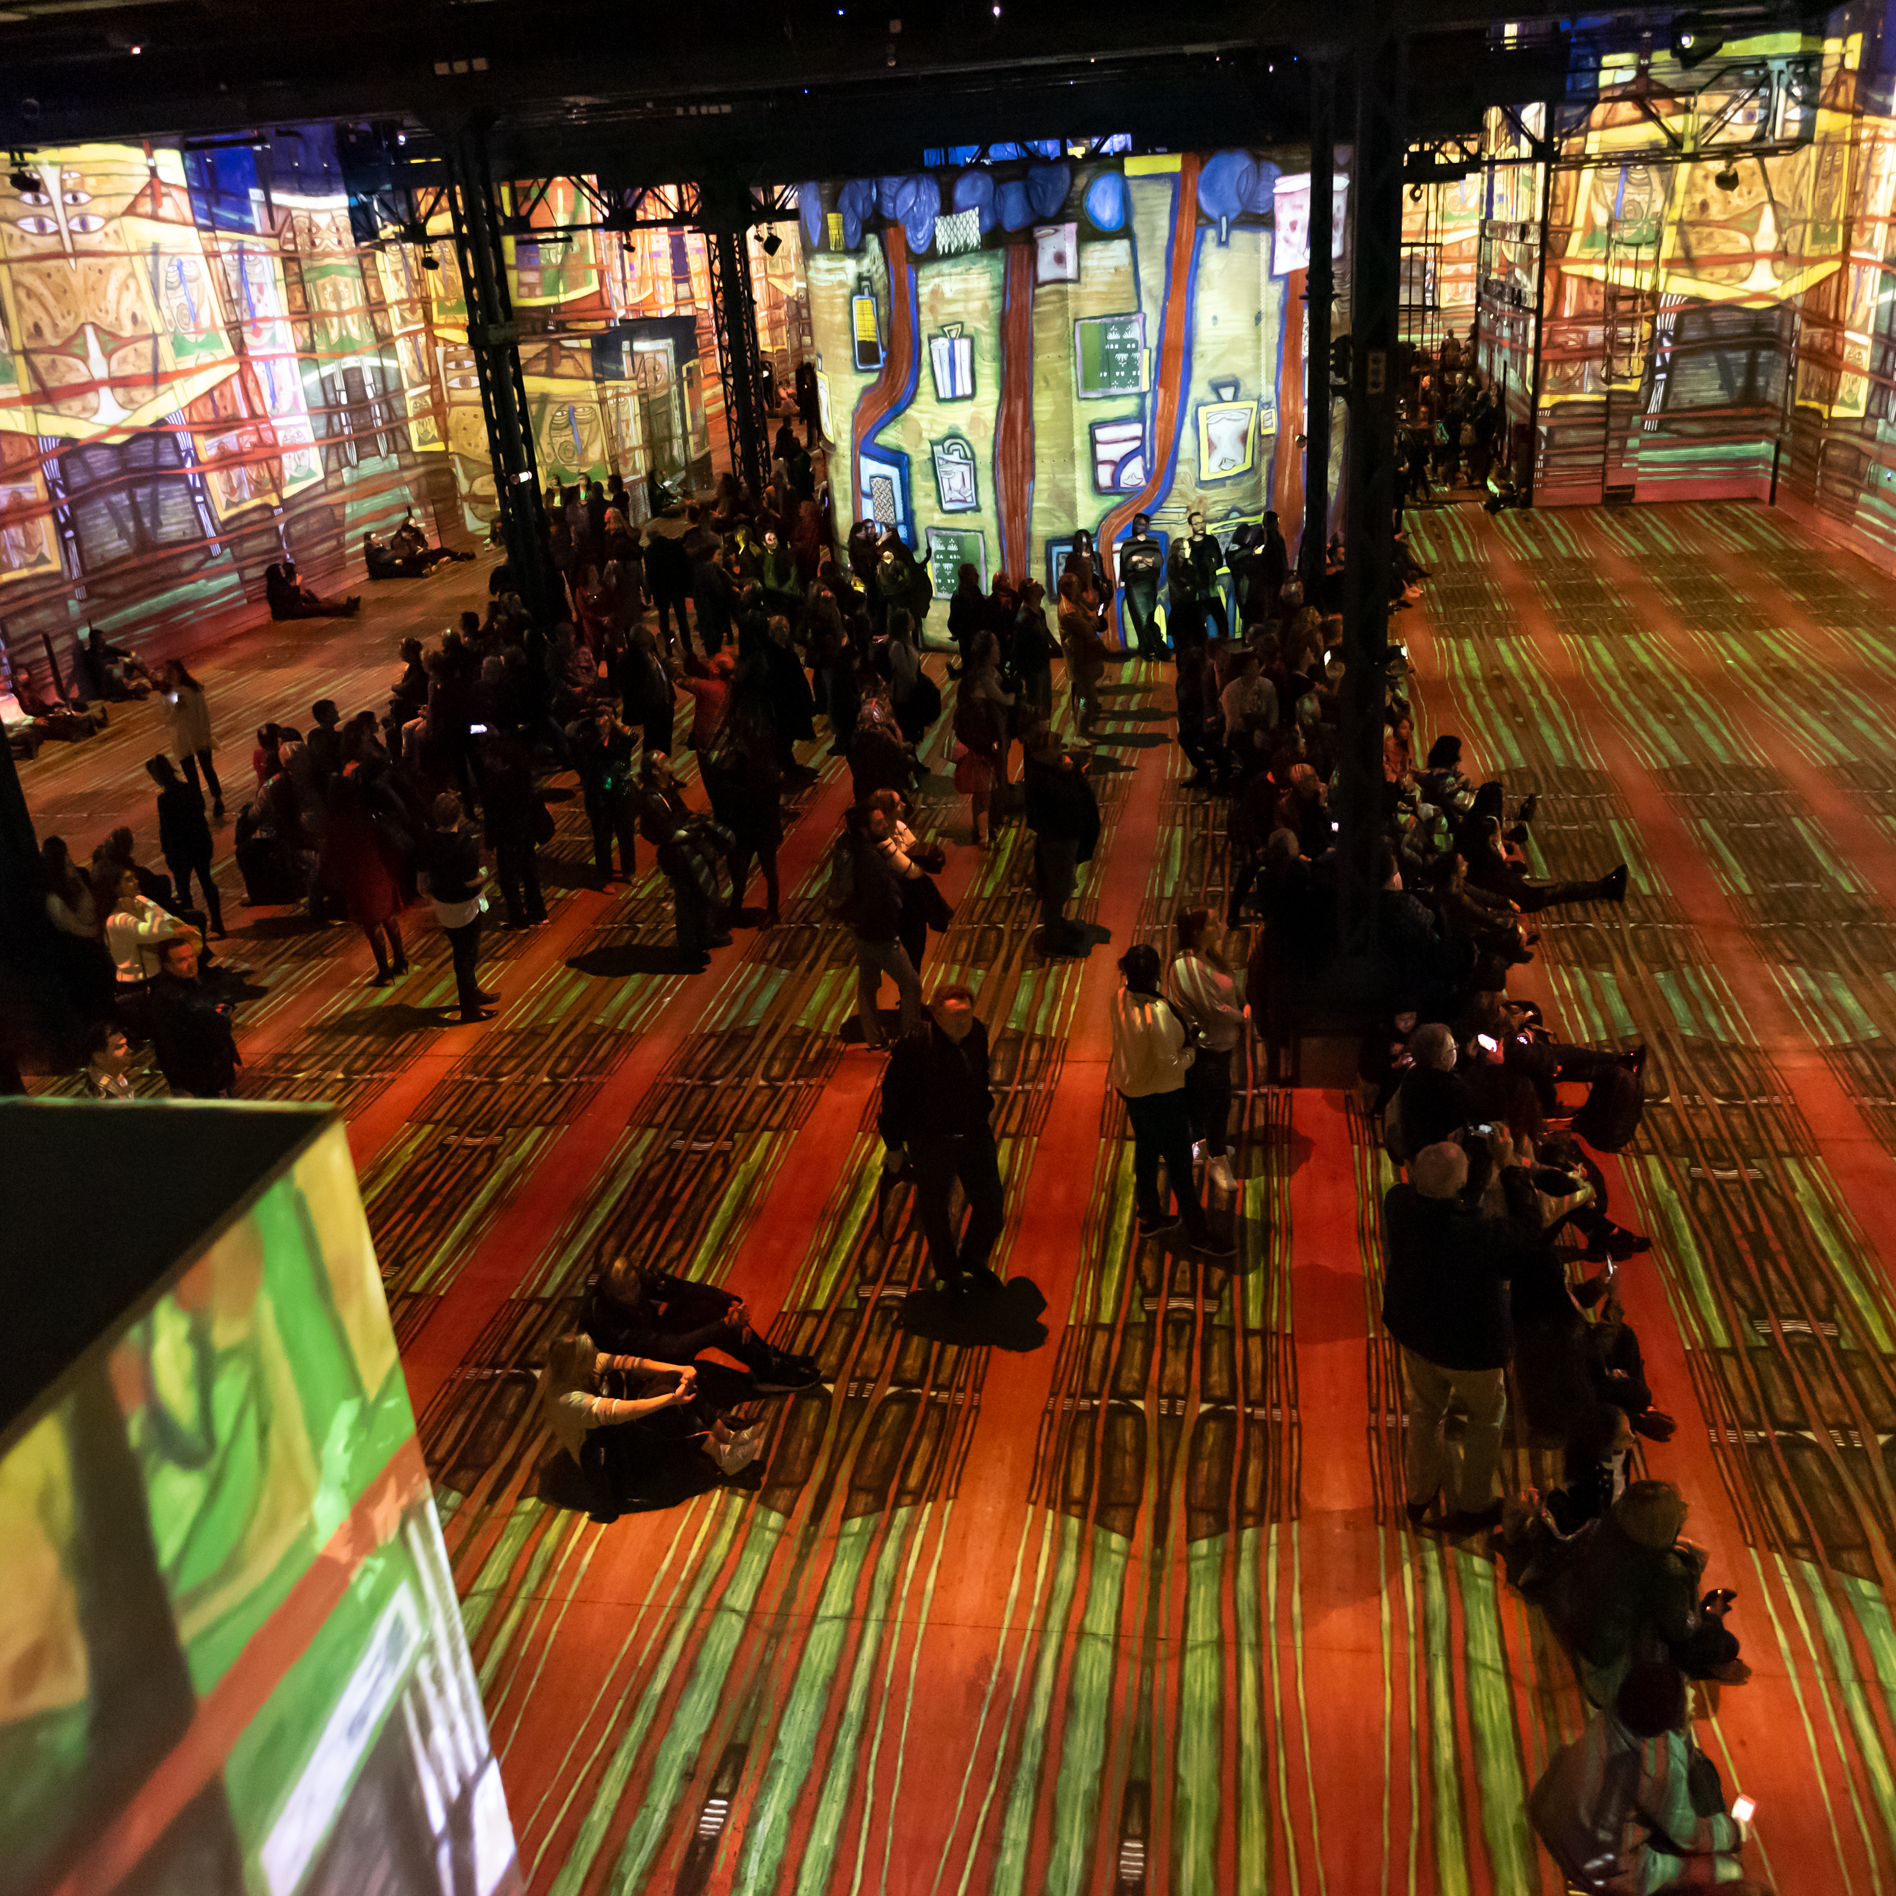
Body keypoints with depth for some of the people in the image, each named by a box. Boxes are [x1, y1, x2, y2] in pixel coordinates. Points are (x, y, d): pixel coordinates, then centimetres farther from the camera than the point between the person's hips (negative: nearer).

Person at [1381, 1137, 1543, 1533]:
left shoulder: (1397, 1203, -26)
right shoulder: (1478, 1234, -40)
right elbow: (1528, 1234, -22)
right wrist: (1509, 1168, -19)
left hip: (1413, 1332, 5)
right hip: (1470, 1344, -5)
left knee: (1424, 1411, 28)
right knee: (1485, 1418, 25)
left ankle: (1420, 1494, 50)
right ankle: (1473, 1506, 43)